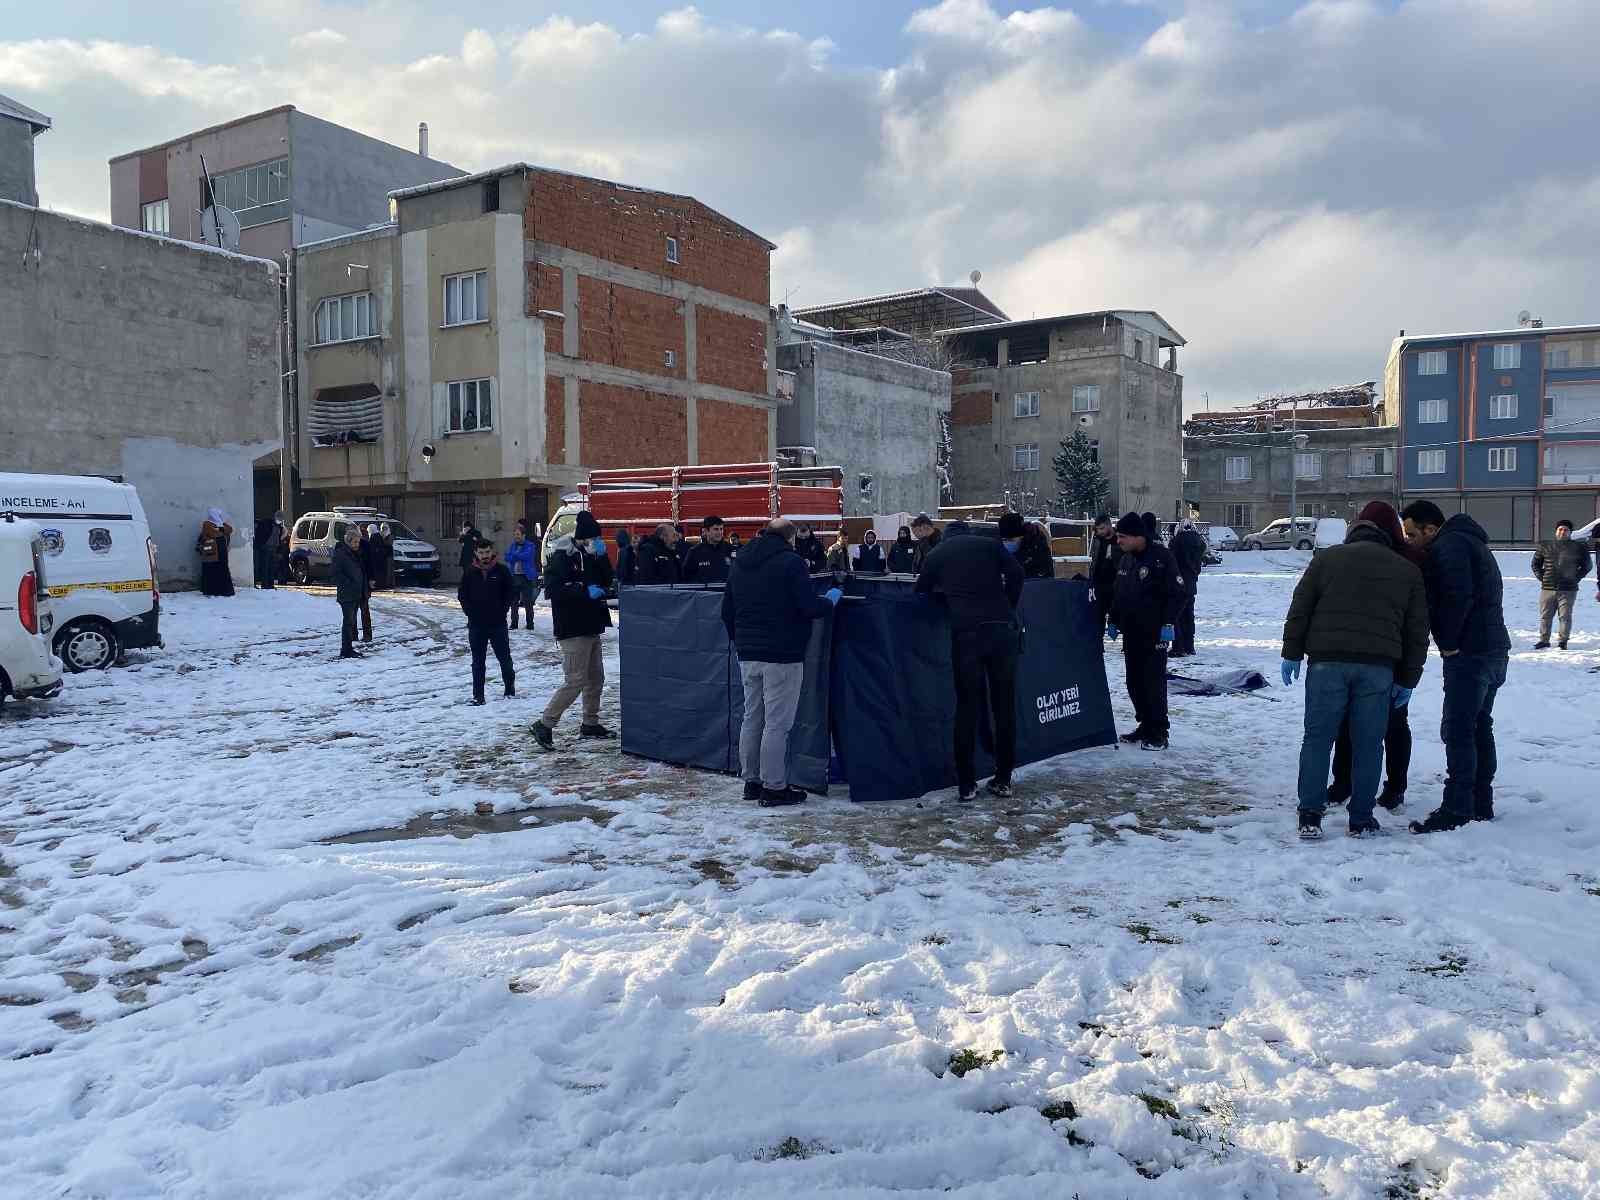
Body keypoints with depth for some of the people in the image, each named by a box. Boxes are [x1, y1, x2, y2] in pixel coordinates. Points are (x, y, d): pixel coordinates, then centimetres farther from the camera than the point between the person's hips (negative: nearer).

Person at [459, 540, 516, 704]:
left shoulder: (501, 570, -3)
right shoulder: (470, 572, 1)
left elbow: (512, 592, 2)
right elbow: (462, 594, 9)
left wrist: (502, 610, -4)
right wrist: (470, 611, -1)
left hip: (498, 623, -1)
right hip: (476, 624, 1)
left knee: (504, 657, 5)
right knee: (478, 661, 6)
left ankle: (510, 689, 20)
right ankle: (478, 695, 11)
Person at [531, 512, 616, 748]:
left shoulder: (590, 555, 13)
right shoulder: (561, 558, -12)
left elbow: (607, 581, 12)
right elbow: (553, 590, -21)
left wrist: (602, 557, -2)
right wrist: (585, 591, -26)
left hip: (591, 627, 9)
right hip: (573, 630, -9)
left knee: (595, 678, 14)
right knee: (575, 681, -11)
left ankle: (590, 724, 26)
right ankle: (544, 725, -3)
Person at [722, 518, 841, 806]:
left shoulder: (740, 562, 14)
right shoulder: (790, 561, -10)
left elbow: (727, 610, 18)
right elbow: (810, 607, -16)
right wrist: (831, 600, 4)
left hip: (748, 655, 7)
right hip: (782, 656, -7)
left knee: (752, 718, 14)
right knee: (777, 723, -3)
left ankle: (751, 781, 21)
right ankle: (774, 788, 1)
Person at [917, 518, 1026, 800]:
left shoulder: (935, 555, 16)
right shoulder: (989, 544, 15)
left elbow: (922, 592, 17)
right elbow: (1016, 574, 4)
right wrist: (1007, 611, 13)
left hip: (965, 632, 0)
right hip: (1002, 628, 1)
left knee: (967, 706, 7)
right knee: (1004, 705, 10)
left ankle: (966, 784, 8)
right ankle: (1003, 779, 14)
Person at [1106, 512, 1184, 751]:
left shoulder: (1161, 557, -11)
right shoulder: (1126, 560, 12)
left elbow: (1177, 593, -13)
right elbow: (1118, 594, 22)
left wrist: (1168, 623, -18)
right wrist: (1113, 621, 17)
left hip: (1154, 633, -8)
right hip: (1131, 632, 8)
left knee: (1153, 682, -6)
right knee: (1134, 682, 11)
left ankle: (1159, 731, 2)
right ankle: (1145, 725, 22)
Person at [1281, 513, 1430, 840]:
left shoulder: (1326, 558, 11)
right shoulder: (1408, 571, 16)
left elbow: (1299, 610, 4)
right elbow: (1418, 631, 15)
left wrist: (1292, 653, 8)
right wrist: (1407, 680, 19)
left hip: (1327, 660, -1)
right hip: (1378, 667, 1)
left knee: (1317, 738, 5)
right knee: (1367, 744, 8)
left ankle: (1310, 816, 4)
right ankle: (1361, 820, 13)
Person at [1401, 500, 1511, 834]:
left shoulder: (1449, 545, -12)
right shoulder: (1470, 543, 22)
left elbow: (1458, 596, -24)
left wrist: (1448, 641, -15)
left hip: (1469, 653, -11)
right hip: (1494, 650, 11)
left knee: (1458, 731, -9)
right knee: (1479, 728, 16)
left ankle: (1457, 811, -7)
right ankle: (1481, 805, 23)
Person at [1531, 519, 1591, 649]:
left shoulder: (1578, 548, 5)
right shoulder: (1545, 546, 8)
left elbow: (1586, 566, 13)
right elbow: (1535, 563, 17)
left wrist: (1576, 578, 3)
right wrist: (1541, 577, 6)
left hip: (1568, 589, -2)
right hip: (1547, 588, 2)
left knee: (1565, 616, 0)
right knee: (1545, 616, 5)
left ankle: (1562, 641, 7)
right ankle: (1544, 641, 13)